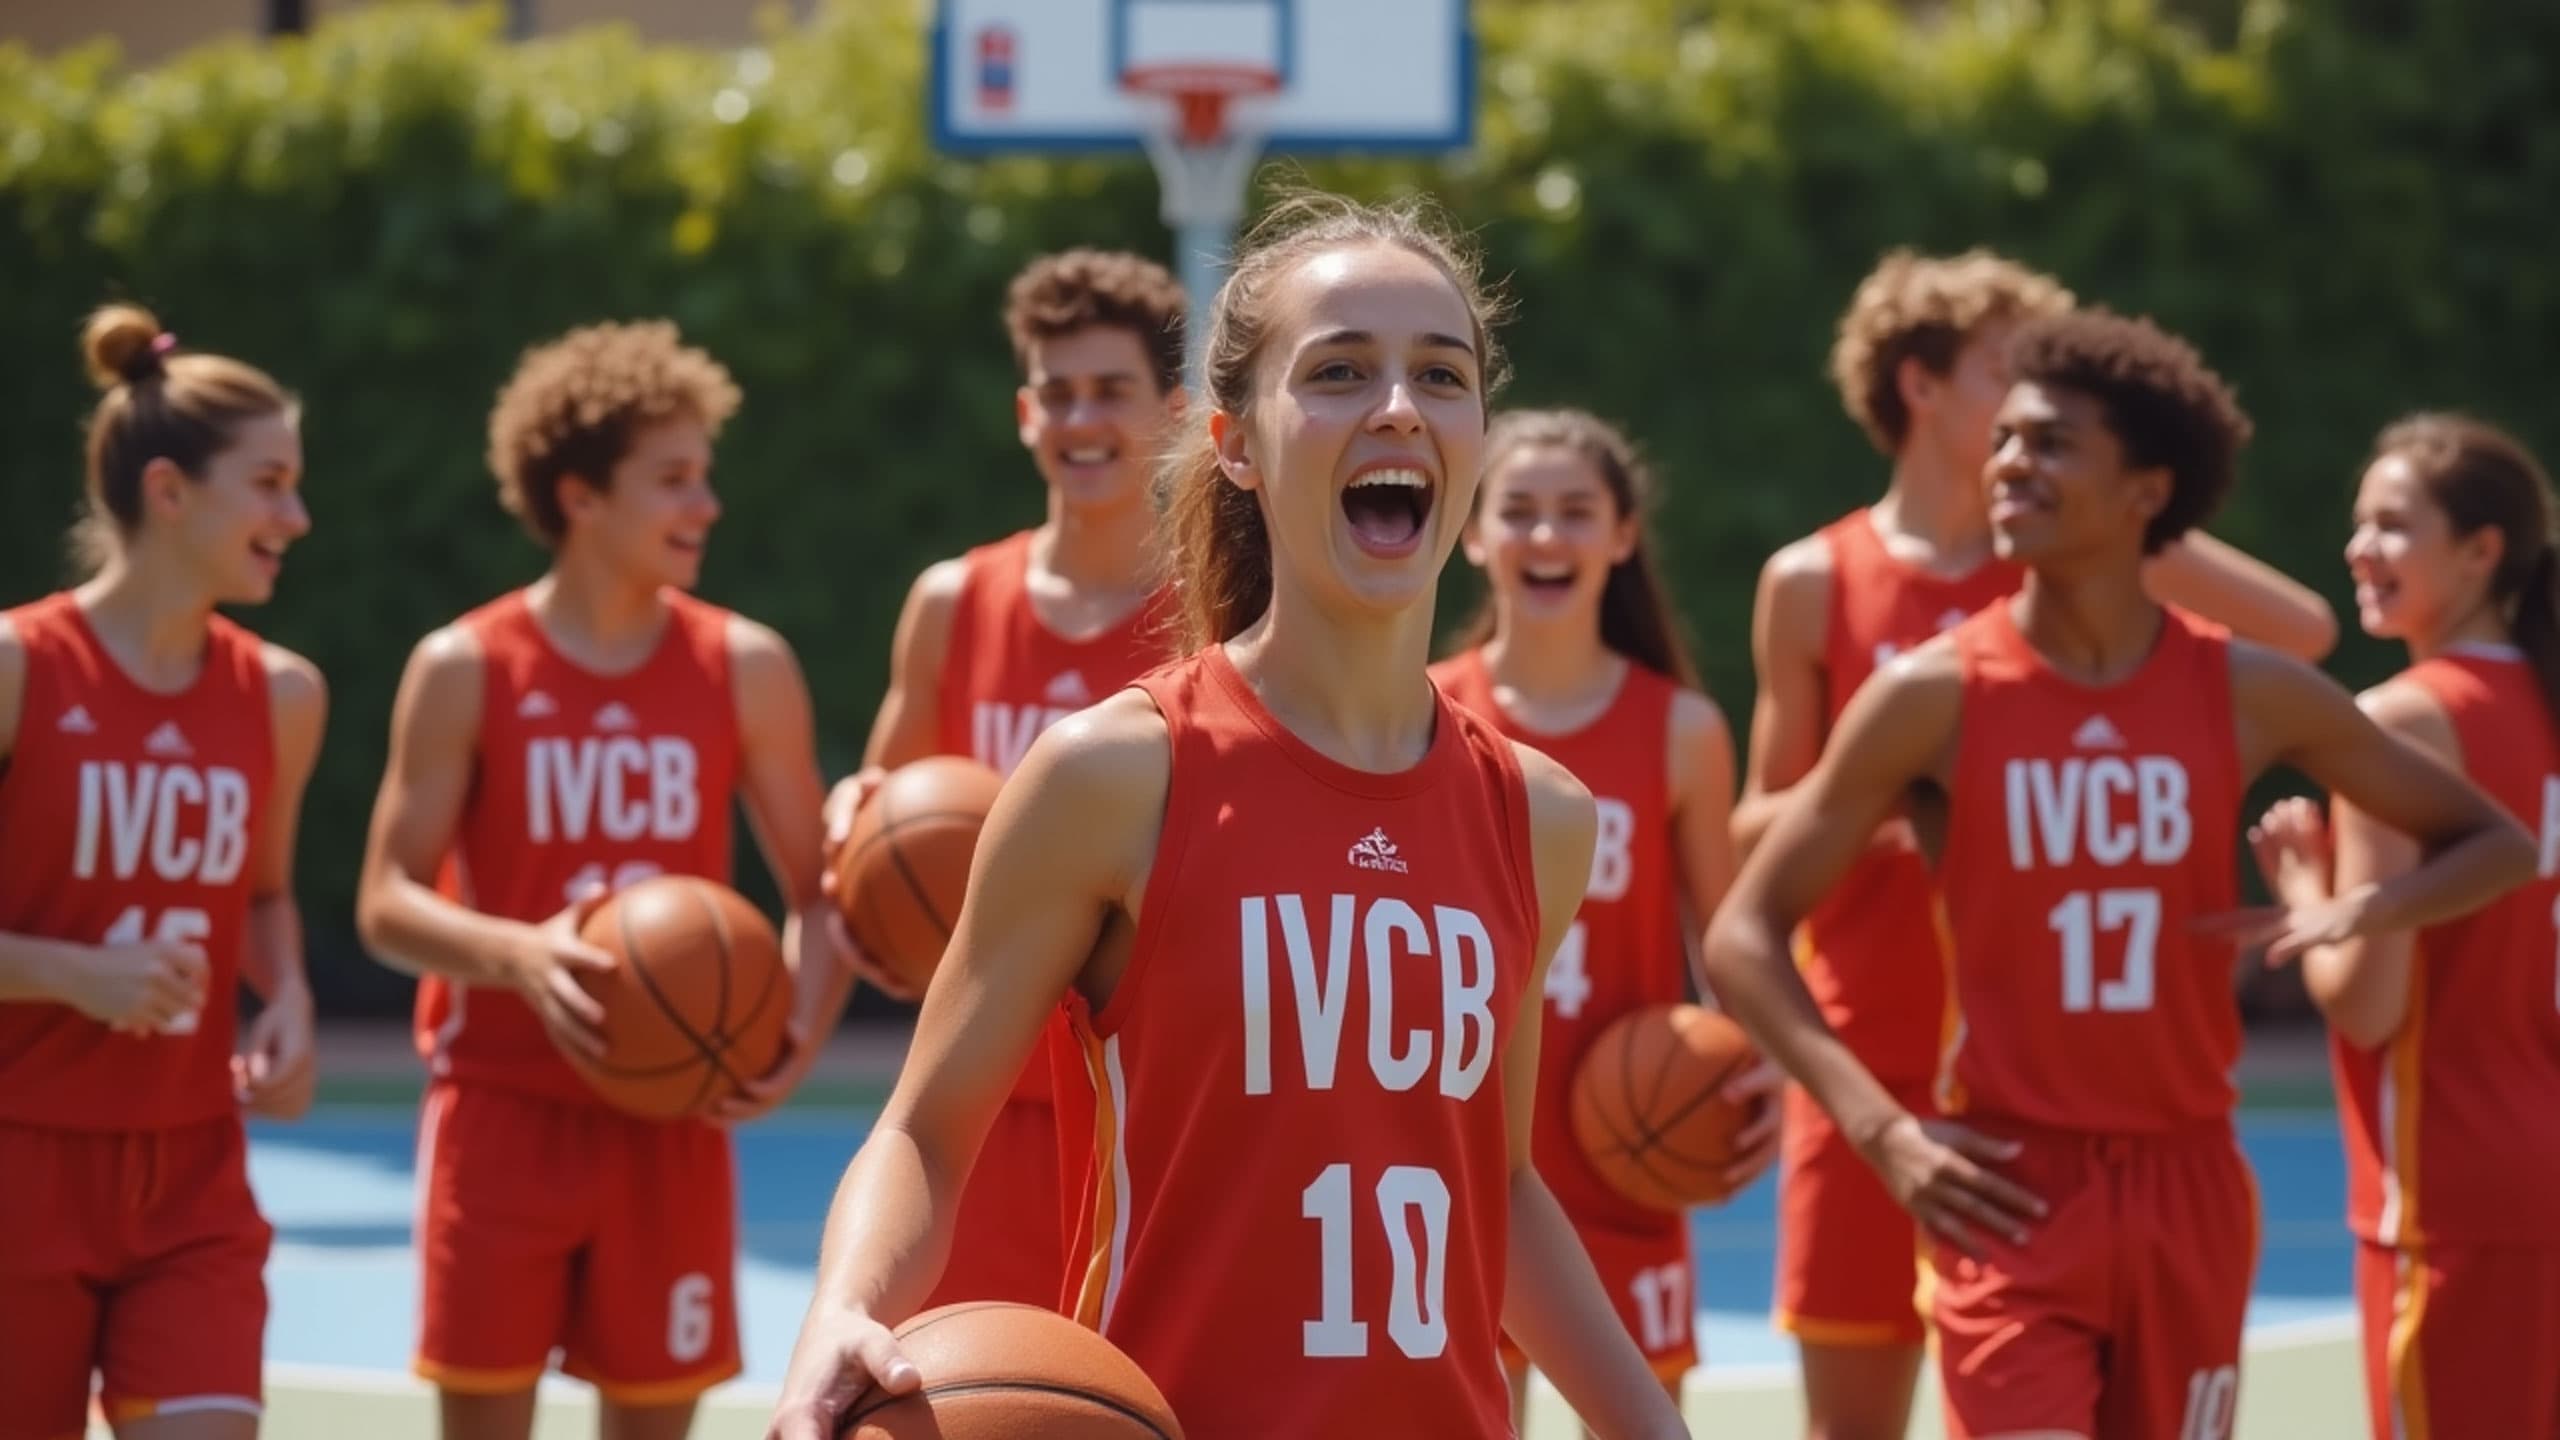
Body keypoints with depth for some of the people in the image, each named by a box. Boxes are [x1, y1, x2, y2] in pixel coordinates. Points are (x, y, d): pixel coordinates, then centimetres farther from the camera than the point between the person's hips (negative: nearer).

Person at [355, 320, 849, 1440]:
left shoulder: (745, 669, 2)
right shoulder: (465, 670, -3)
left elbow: (820, 894, 7)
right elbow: (387, 903, -4)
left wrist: (799, 1035, -12)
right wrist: (519, 954, -24)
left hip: (671, 1114, 2)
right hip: (502, 1108, -2)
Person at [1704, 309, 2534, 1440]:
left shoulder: (2248, 696, 1)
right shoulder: (1933, 698, -5)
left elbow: (2493, 844, 12)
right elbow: (1744, 934, -3)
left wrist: (2360, 913, -9)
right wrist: (1884, 1132, -15)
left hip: (2188, 1187, 3)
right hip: (2009, 1187, -3)